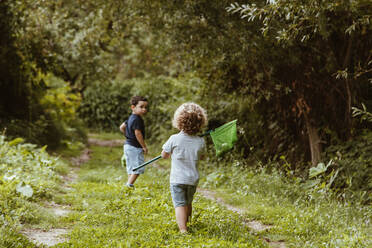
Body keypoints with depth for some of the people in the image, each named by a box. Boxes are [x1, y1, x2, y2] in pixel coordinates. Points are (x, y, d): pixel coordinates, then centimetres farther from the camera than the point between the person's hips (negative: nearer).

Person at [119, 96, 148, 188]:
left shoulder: (131, 118, 12)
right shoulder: (137, 119, -18)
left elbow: (122, 127, 22)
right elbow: (138, 134, -22)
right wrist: (144, 146, -15)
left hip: (128, 145, 10)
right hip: (135, 147, -10)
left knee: (131, 167, 15)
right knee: (138, 167, -7)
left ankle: (129, 184, 19)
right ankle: (129, 184, -9)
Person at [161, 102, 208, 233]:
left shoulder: (174, 139, -13)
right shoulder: (201, 142, -6)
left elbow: (164, 155, 1)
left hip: (177, 179, -4)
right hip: (193, 179, 4)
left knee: (180, 204, -6)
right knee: (188, 203, 23)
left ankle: (183, 230, -20)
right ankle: (186, 223, 42)